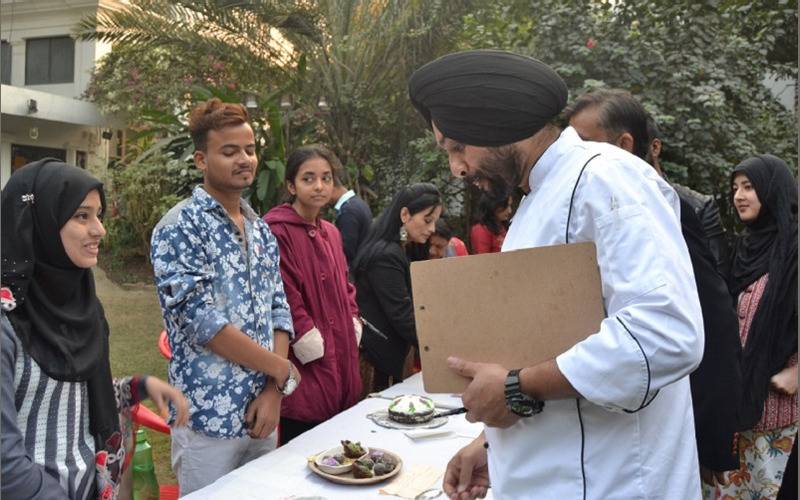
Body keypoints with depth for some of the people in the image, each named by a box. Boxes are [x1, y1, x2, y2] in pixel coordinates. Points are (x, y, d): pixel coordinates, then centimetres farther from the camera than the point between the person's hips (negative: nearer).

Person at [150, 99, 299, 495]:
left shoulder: (261, 230, 10)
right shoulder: (180, 228, -13)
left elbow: (279, 311, 8)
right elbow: (201, 322, -20)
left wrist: (273, 390, -6)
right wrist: (281, 369, -12)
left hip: (261, 411, 7)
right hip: (210, 416, -6)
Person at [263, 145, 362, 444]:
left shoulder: (331, 232, 14)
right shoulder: (277, 230, -12)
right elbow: (284, 298, -17)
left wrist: (353, 330, 7)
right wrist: (314, 347, -16)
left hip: (341, 361, 8)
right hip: (307, 364, -7)